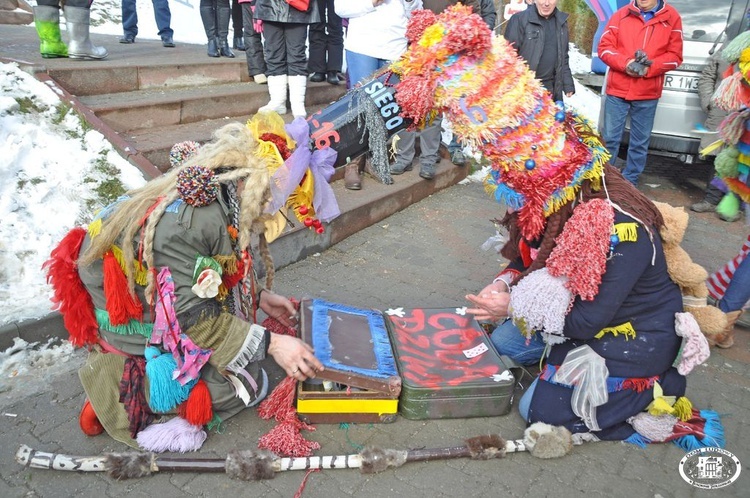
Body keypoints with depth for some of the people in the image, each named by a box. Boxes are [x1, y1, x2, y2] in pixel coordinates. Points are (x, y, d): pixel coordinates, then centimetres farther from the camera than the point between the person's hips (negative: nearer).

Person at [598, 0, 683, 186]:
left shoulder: (672, 18, 2)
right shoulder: (621, 15, 4)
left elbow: (675, 55, 1)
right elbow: (604, 47, 0)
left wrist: (649, 68, -16)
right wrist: (625, 62, -16)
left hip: (648, 94, 0)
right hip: (617, 89, 0)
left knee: (640, 142, 8)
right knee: (609, 138, 4)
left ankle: (630, 182, 19)